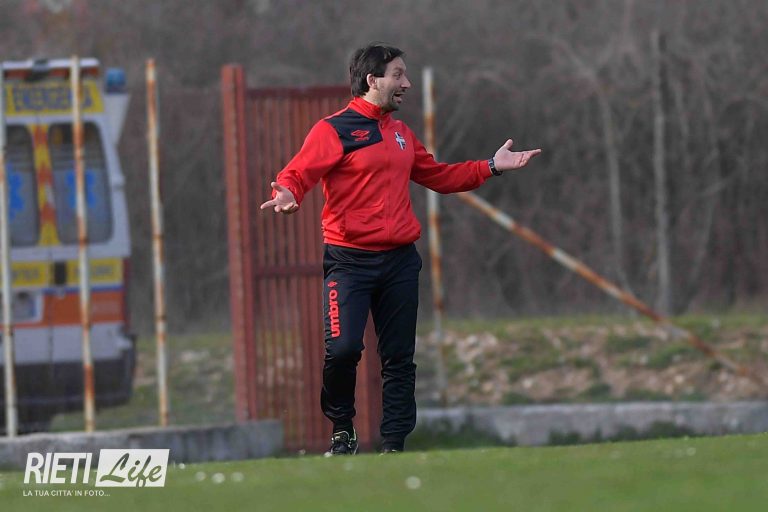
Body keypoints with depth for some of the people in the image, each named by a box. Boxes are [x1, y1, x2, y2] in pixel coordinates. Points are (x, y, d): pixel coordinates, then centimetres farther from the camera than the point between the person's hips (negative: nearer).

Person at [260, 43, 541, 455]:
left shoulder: (401, 133, 18)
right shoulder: (334, 130, -4)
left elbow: (437, 176, 28)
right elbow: (298, 174, -12)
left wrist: (491, 167, 22)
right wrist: (286, 195, -34)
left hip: (400, 262, 6)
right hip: (349, 261, -6)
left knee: (399, 358, 5)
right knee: (343, 348, -18)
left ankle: (394, 446, 11)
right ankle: (341, 429, 5)